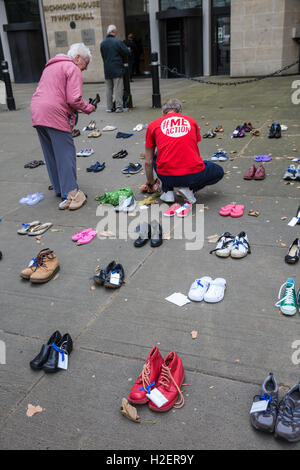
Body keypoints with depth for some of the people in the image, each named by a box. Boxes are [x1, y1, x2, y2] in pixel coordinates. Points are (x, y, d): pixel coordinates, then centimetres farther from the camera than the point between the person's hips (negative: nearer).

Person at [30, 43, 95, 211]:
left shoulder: (51, 66, 26)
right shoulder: (73, 69, -4)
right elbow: (74, 99, -15)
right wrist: (89, 108, 2)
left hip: (37, 114, 9)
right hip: (55, 116, -9)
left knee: (51, 155, 15)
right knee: (66, 155, -4)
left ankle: (59, 189, 24)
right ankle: (71, 194, -6)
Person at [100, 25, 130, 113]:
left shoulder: (102, 43, 6)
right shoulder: (118, 41, -9)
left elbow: (103, 56, 11)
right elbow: (127, 52, -7)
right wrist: (122, 58, 11)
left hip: (107, 70, 5)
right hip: (117, 69, -4)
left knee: (108, 89, 9)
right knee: (118, 88, -2)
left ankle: (109, 107, 10)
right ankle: (119, 107, -5)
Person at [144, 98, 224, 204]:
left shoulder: (153, 125, 13)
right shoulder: (191, 121, 17)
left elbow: (148, 162, 18)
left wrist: (150, 181, 36)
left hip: (167, 177, 1)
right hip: (193, 176, -1)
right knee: (219, 171, 29)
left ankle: (167, 192, 15)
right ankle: (189, 189, 5)